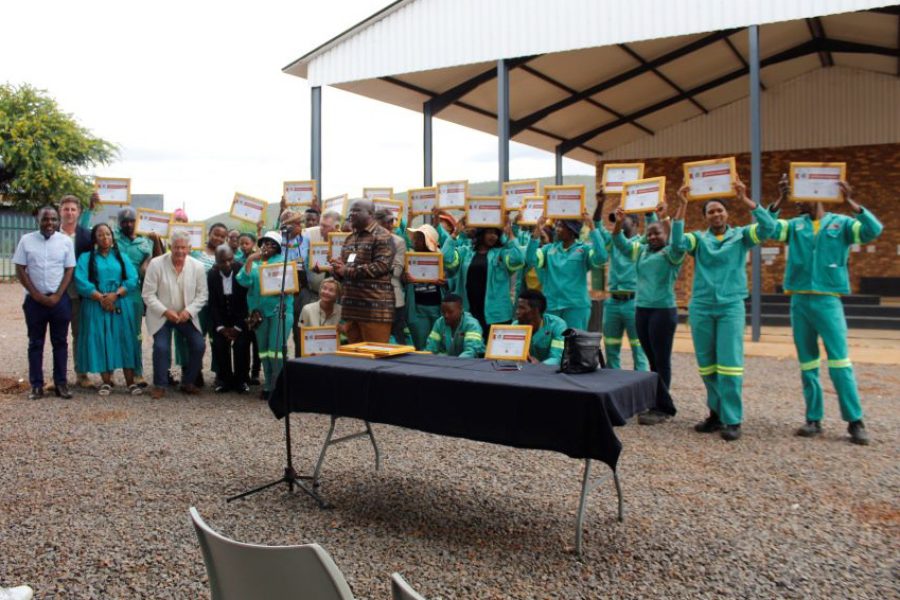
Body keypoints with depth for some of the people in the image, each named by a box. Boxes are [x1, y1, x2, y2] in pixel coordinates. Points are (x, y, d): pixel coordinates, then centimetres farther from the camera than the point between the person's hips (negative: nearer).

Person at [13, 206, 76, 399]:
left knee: (60, 342, 4)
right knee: (35, 343, 5)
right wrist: (37, 295, -7)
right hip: (34, 300, 0)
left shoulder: (66, 241, 1)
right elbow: (20, 270, 0)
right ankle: (36, 385, 10)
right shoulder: (26, 240, 1)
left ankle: (60, 383, 10)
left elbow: (69, 270, 0)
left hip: (60, 299, 0)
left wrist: (57, 296, -8)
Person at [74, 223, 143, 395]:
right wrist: (101, 297, -16)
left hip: (121, 305, 1)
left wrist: (115, 294, -14)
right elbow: (81, 282, -6)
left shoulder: (122, 257, 14)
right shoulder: (86, 257, 9)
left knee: (125, 341, -5)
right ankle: (106, 382, 1)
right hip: (96, 306, -1)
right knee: (100, 341, -5)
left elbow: (132, 280, 1)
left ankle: (130, 382, -4)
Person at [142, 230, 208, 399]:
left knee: (199, 345, -9)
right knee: (161, 347, -19)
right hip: (161, 315, -2)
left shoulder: (197, 266, -7)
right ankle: (160, 385, 3)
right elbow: (148, 294, -10)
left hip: (186, 315, 2)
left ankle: (188, 383, 12)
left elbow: (202, 294, -1)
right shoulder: (156, 264, -12)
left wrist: (188, 311, -16)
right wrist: (165, 312, -20)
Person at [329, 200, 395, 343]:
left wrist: (348, 271, -16)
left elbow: (382, 265, -17)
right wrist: (338, 269, -1)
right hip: (351, 305, 8)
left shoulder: (382, 236, -5)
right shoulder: (350, 238, 20)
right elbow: (343, 267, 25)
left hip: (374, 306, -7)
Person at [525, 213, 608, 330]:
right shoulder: (549, 249, 8)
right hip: (550, 306, 3)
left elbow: (601, 257, -19)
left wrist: (591, 228, -21)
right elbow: (530, 260, -6)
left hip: (576, 306, -3)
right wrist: (537, 232, -14)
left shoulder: (584, 249, 0)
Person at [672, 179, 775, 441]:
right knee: (707, 364, 7)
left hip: (731, 306, -2)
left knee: (730, 363, -8)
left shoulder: (741, 235, 8)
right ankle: (717, 413, 19)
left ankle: (732, 420, -2)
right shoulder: (698, 238, 9)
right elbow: (677, 243, -12)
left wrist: (745, 199, -14)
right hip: (701, 307, 2)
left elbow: (768, 227, -9)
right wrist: (682, 206, -14)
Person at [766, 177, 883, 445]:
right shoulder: (794, 226, 9)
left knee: (839, 361, -5)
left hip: (828, 300, -3)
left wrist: (850, 201, -18)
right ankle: (814, 418, 13)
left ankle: (855, 420, 2)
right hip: (799, 301, 3)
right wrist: (781, 198, -16)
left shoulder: (841, 223, 3)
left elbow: (873, 230, -12)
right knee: (807, 362, 6)